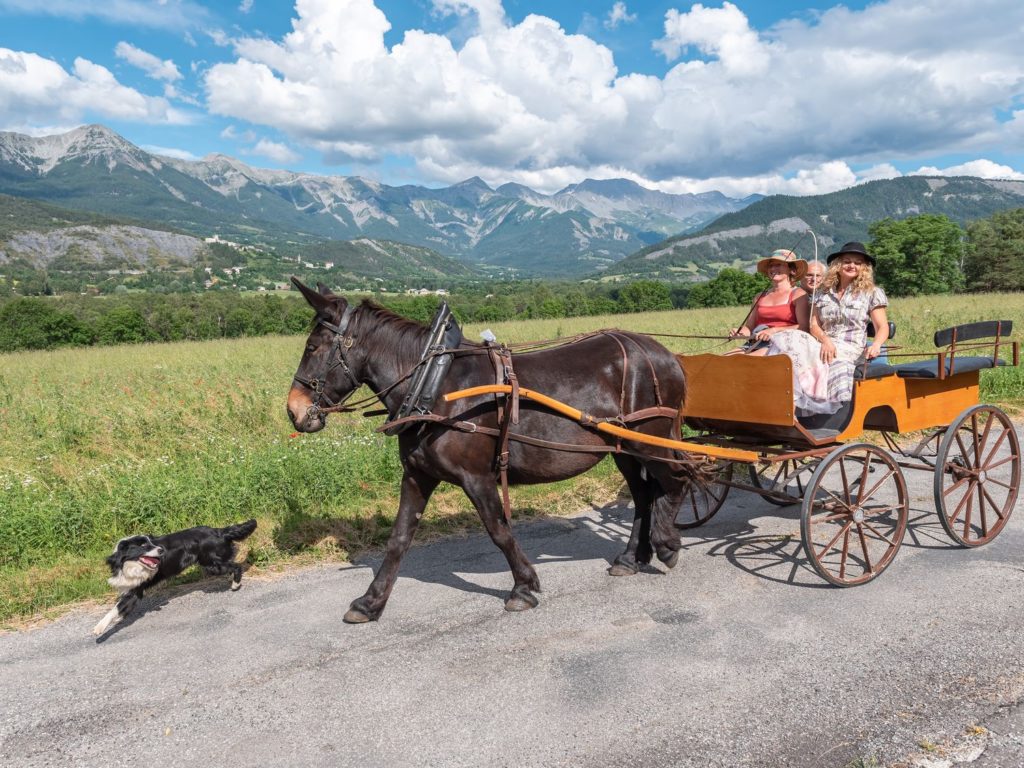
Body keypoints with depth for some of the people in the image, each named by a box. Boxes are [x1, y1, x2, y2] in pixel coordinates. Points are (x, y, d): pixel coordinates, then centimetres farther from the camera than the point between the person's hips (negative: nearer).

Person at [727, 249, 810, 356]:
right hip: (754, 344, 5)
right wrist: (739, 333, -1)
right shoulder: (760, 297, 23)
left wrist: (775, 330, -17)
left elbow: (805, 327, -7)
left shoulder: (798, 294, 6)